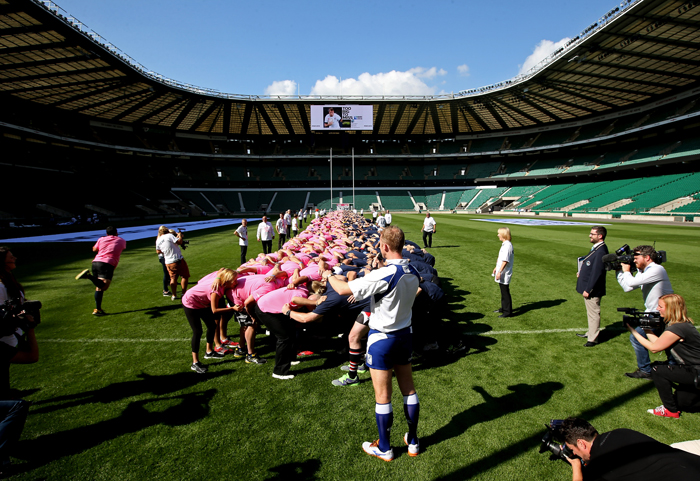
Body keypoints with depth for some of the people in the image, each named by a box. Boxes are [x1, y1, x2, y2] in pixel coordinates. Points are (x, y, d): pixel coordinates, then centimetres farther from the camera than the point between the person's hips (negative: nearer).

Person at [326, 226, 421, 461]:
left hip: (382, 338, -7)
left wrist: (330, 277, -5)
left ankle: (384, 449, 27)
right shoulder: (413, 273, -4)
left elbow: (343, 289, -25)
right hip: (404, 335, 7)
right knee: (408, 390, 18)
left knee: (382, 396, 9)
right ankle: (413, 442, 35)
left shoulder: (383, 275, -28)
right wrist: (368, 284, 18)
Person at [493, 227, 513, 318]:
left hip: (504, 274, -10)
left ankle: (508, 312, 6)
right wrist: (496, 267, 28)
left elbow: (505, 261, -24)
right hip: (502, 274, 10)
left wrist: (499, 272, -23)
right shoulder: (504, 244, 11)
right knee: (503, 292, 19)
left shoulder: (507, 246, -21)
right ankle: (504, 308, 32)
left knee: (505, 292, -2)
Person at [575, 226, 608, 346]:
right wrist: (581, 272, 6)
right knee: (590, 312, 22)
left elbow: (597, 272, -24)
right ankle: (590, 332, 37)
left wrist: (588, 290, -21)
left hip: (592, 291, -10)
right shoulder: (596, 248, 8)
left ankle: (593, 339, 15)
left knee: (593, 313, 3)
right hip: (588, 287, 10)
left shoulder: (601, 251, -23)